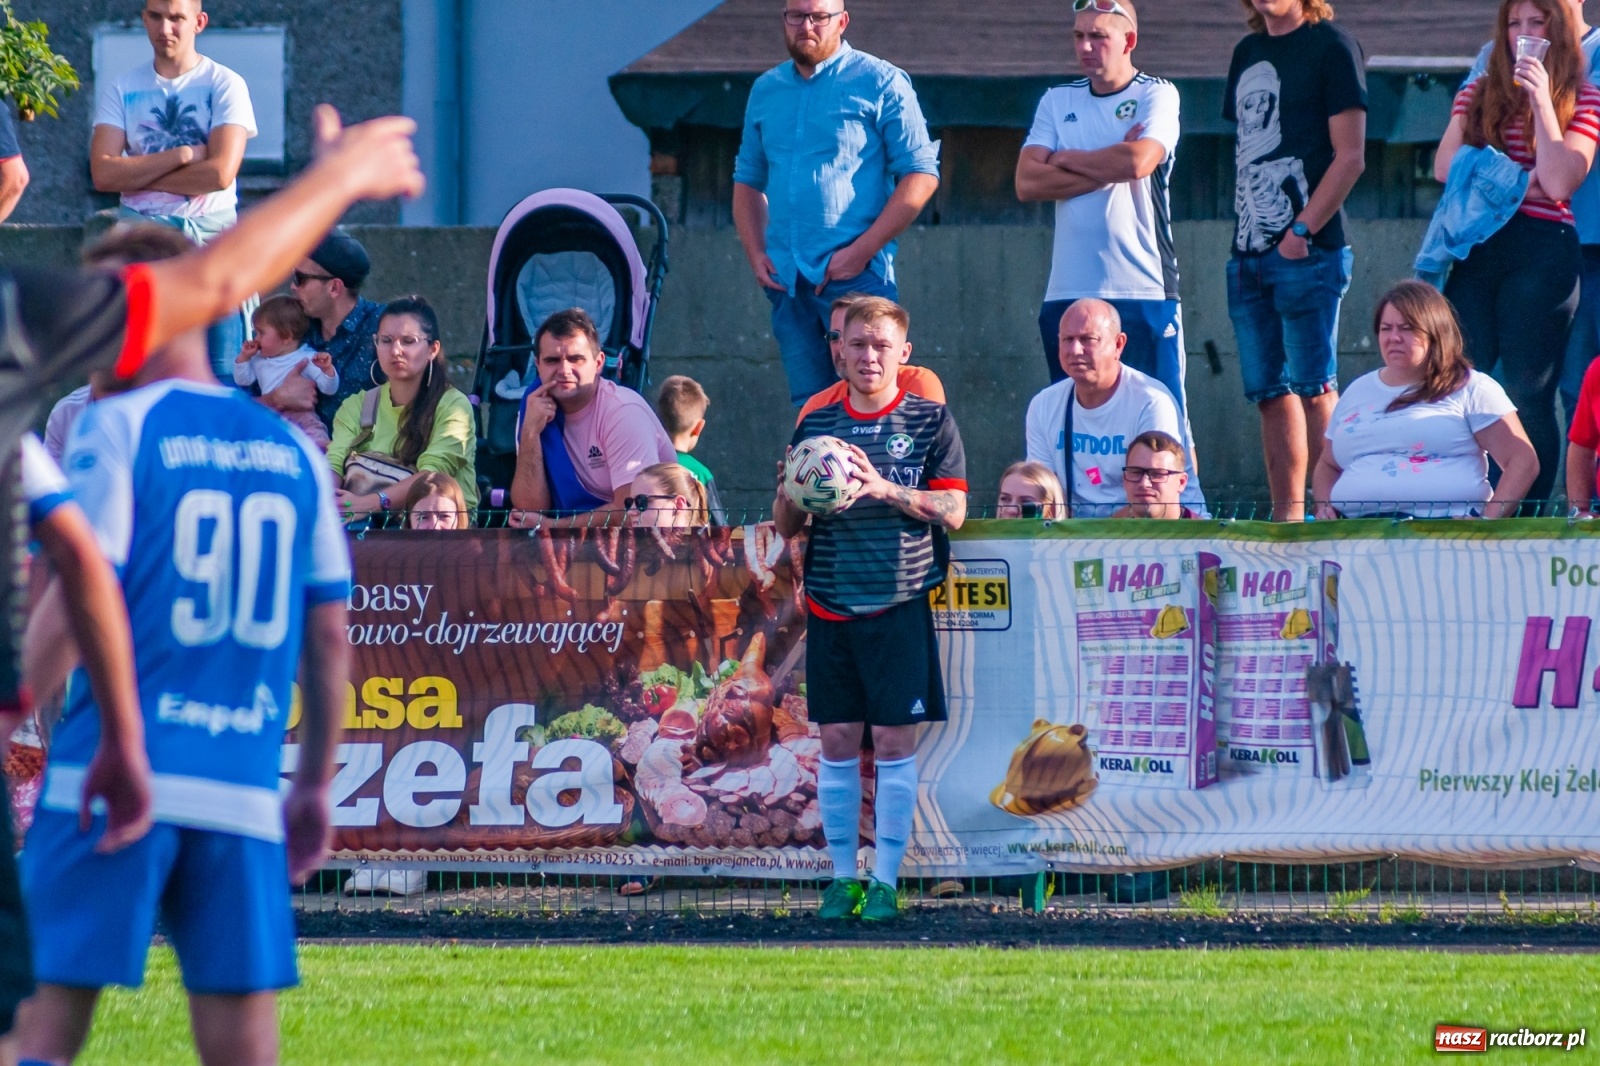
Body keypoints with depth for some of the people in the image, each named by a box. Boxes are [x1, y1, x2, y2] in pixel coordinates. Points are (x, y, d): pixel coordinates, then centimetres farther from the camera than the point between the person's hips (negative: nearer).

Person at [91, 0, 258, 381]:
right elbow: (103, 173, -5)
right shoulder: (121, 89, 7)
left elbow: (220, 173, -12)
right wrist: (182, 155, -11)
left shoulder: (225, 85, 0)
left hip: (211, 239, -2)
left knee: (220, 376, -6)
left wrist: (137, 175, -6)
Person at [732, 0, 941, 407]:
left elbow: (921, 174, -7)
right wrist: (756, 254, 5)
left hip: (857, 277, -5)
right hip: (786, 279, 5)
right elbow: (747, 179, 22)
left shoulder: (880, 83, -2)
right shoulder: (766, 91, 15)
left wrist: (861, 251, -14)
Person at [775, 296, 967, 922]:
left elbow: (952, 511, -4)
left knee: (895, 737, -5)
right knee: (837, 739, 2)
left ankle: (886, 879, 0)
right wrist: (795, 493, -10)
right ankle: (842, 876, 8)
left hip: (900, 604, -3)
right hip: (831, 605, 3)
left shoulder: (930, 422, 4)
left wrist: (884, 489, -18)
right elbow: (784, 526, 12)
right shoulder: (816, 425, 11)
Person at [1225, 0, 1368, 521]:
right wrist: (1245, 233, 11)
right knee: (1270, 393, 7)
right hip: (1249, 253, 7)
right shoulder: (1248, 53, 17)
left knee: (1312, 388, -10)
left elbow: (1351, 156, -9)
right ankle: (1285, 518, 9)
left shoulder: (1332, 47, -4)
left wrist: (1301, 232, -15)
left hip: (1308, 250, -7)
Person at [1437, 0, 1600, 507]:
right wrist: (1519, 180, -6)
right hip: (1475, 249, 3)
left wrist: (1541, 101, -10)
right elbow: (1445, 166, 4)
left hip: (1541, 251, -3)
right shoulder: (1479, 93, 17)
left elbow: (1559, 184, -8)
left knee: (1529, 393, -3)